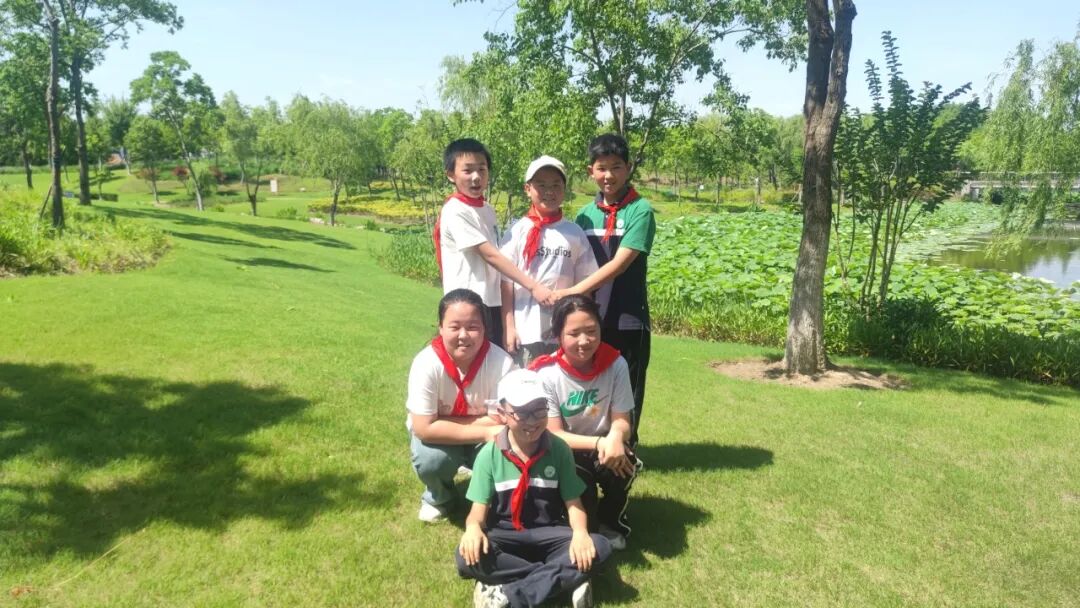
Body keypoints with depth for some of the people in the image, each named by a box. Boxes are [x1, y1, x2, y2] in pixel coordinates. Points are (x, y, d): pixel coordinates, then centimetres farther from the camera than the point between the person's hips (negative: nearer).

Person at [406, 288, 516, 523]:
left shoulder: (502, 362, -27)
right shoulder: (426, 363, -29)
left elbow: (500, 421, -20)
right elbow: (425, 428, -29)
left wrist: (446, 421, -25)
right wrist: (485, 432, -30)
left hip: (483, 436, 1)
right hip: (436, 433, 0)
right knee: (431, 459, -32)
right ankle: (437, 498, 6)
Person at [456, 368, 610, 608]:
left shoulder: (559, 449, -5)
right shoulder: (490, 454, -8)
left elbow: (573, 502, -5)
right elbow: (479, 508, -8)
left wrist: (580, 532, -26)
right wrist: (473, 527, -32)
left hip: (548, 534, 1)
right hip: (505, 536, -1)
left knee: (598, 547, -26)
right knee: (467, 558, -32)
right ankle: (564, 579, -23)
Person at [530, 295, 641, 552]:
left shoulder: (615, 364, -15)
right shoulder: (547, 374, -20)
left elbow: (621, 419, -11)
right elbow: (554, 435, -17)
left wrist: (615, 437, -36)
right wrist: (598, 443, -33)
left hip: (605, 445, 2)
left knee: (623, 463, -31)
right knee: (577, 479, -33)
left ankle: (611, 522, 2)